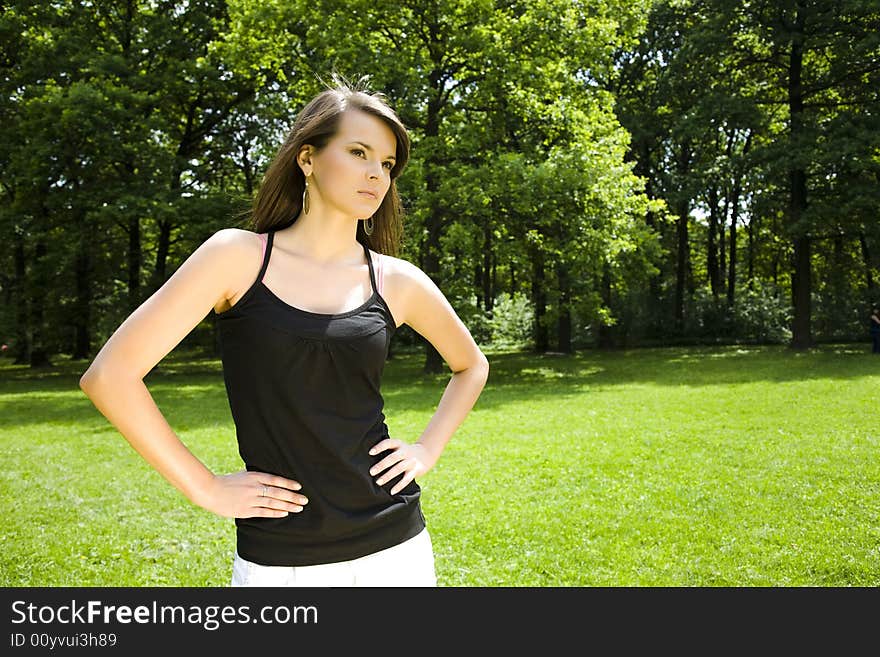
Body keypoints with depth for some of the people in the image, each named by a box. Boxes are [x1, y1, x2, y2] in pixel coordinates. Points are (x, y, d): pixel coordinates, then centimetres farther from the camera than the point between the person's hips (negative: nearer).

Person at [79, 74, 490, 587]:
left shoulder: (397, 281, 0)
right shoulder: (240, 256, -7)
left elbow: (471, 366, 19)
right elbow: (109, 375, -10)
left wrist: (428, 450, 5)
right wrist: (207, 489, -9)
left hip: (394, 548, 2)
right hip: (278, 561, -2)